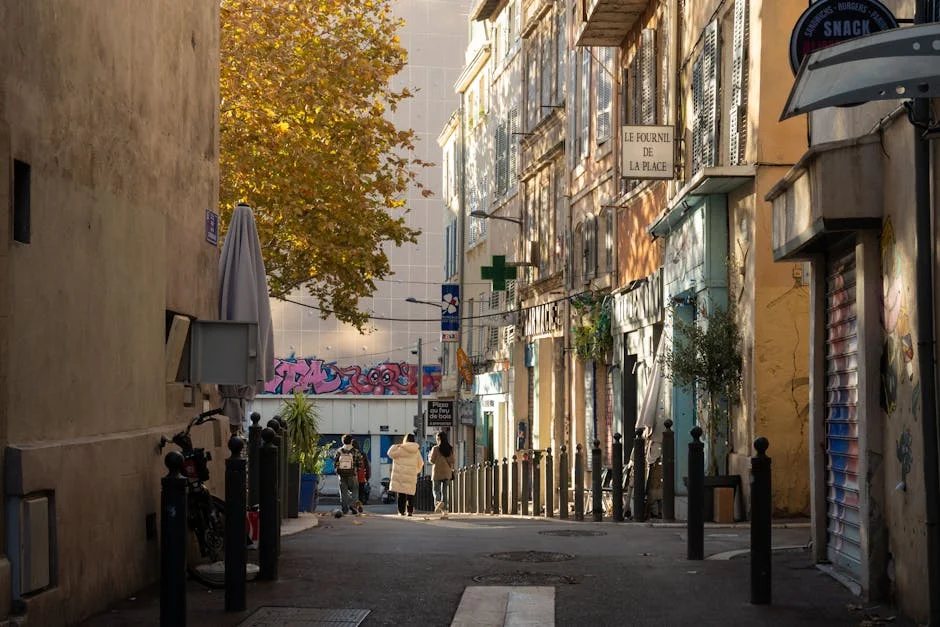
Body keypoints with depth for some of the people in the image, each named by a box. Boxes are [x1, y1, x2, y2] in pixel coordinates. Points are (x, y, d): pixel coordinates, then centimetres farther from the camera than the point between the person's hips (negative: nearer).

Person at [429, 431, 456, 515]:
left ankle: (438, 501, -23)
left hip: (437, 473, -3)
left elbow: (432, 460, -8)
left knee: (436, 489, 7)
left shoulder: (436, 449, -10)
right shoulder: (450, 449, 0)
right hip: (447, 472, 3)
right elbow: (453, 461, -1)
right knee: (445, 491, 10)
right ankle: (444, 509, 5)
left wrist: (429, 457, 12)